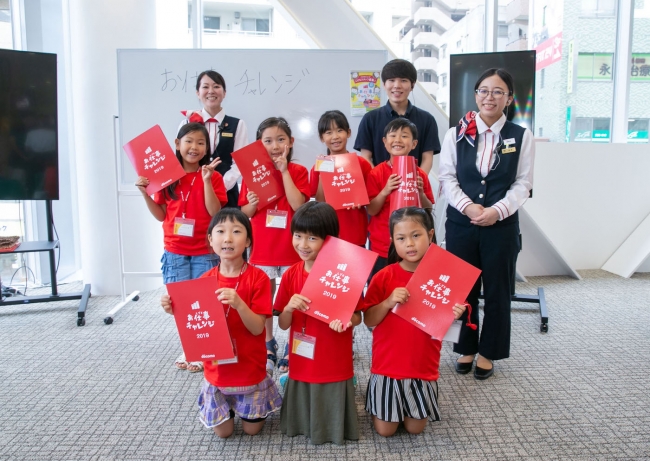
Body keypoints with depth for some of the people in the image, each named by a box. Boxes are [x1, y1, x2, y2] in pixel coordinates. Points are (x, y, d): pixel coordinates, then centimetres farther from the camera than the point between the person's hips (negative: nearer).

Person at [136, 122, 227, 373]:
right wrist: (145, 193, -7)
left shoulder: (213, 176, -4)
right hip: (175, 251, 3)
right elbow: (161, 215, 6)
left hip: (205, 252, -2)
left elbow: (215, 213, -13)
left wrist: (207, 181, -21)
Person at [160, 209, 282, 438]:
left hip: (250, 368, -2)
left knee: (252, 428, 12)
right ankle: (229, 400, 41)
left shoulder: (258, 278, -17)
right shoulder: (205, 280, -6)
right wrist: (176, 311, -20)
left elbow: (257, 328, -19)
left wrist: (238, 304, -37)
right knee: (223, 431, 12)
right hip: (217, 369, 3)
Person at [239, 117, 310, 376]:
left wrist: (284, 171, -16)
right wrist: (253, 203, -17)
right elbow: (244, 214, 5)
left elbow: (298, 205, -18)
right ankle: (267, 348, 28)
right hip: (262, 248, 2)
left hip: (292, 247, -2)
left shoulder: (298, 172, -2)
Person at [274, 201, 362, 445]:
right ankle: (306, 426, 49)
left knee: (334, 428, 13)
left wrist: (346, 321, -28)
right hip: (301, 366, 3)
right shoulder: (290, 275, -3)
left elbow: (358, 316, -5)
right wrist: (289, 308, -20)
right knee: (300, 425, 20)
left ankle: (333, 431, 43)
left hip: (335, 368, -3)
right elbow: (283, 325, 2)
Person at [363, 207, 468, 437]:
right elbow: (368, 320, -8)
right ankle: (377, 404, 37)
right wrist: (388, 302, -25)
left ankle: (410, 408, 40)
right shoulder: (384, 277, -11)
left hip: (423, 367, 1)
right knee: (385, 430, 7)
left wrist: (453, 316, -19)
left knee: (415, 428, 10)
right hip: (388, 365, -1)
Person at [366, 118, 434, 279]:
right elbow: (371, 210, -7)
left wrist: (420, 192, -14)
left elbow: (429, 210, 4)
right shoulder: (376, 173, -6)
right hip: (382, 246, -1)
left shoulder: (420, 174, 0)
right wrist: (385, 191, -22)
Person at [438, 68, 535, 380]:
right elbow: (447, 178, -1)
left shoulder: (521, 136, 2)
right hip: (461, 223, 1)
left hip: (502, 225, 0)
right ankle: (466, 348, 28)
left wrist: (497, 210, -15)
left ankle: (488, 352, 26)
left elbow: (523, 183, 0)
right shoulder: (456, 134, 3)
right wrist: (468, 206, -16)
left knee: (497, 290, 8)